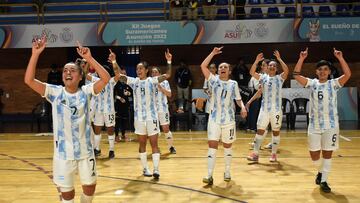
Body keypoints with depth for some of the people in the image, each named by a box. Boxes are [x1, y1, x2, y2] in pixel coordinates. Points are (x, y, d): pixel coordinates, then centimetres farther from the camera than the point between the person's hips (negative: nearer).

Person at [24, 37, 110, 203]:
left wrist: (89, 58, -24)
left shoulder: (85, 91, -5)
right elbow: (29, 80, -16)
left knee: (90, 186, 16)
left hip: (85, 150, 1)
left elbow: (106, 78, -18)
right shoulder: (55, 92, -6)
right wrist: (35, 54, -24)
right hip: (63, 152, -1)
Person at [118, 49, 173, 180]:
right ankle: (145, 168, 21)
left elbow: (167, 75, -16)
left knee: (154, 144, -2)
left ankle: (156, 169, -3)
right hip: (139, 117, 3)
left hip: (151, 116, -3)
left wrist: (169, 62, -29)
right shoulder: (133, 81, 3)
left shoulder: (152, 81, -5)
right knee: (142, 144, 11)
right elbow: (119, 75, -3)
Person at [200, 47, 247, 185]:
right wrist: (213, 53, -8)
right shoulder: (214, 80, 1)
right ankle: (209, 175, -6)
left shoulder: (233, 84, 5)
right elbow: (203, 66, -7)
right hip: (214, 119, -1)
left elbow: (238, 99, 8)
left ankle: (227, 172, 26)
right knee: (212, 145, -6)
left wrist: (243, 107, -12)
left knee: (227, 146, 11)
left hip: (229, 120, 1)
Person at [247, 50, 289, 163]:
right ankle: (255, 153, 6)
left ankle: (274, 154, 18)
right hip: (264, 109, 1)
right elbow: (252, 72, -9)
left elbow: (286, 71, -19)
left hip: (276, 110, -1)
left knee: (276, 132, 7)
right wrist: (256, 61, -19)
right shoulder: (263, 77, 4)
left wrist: (279, 59, -21)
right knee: (260, 131, 1)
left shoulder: (279, 78, 0)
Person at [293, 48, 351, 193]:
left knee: (327, 154, 5)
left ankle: (324, 181, 17)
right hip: (314, 125, 1)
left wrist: (340, 58, -22)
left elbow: (348, 74, -18)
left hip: (331, 125, -1)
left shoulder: (334, 84, -1)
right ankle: (321, 172, 37)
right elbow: (296, 75, -10)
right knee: (314, 155, 7)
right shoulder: (312, 83, 2)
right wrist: (301, 59, -17)